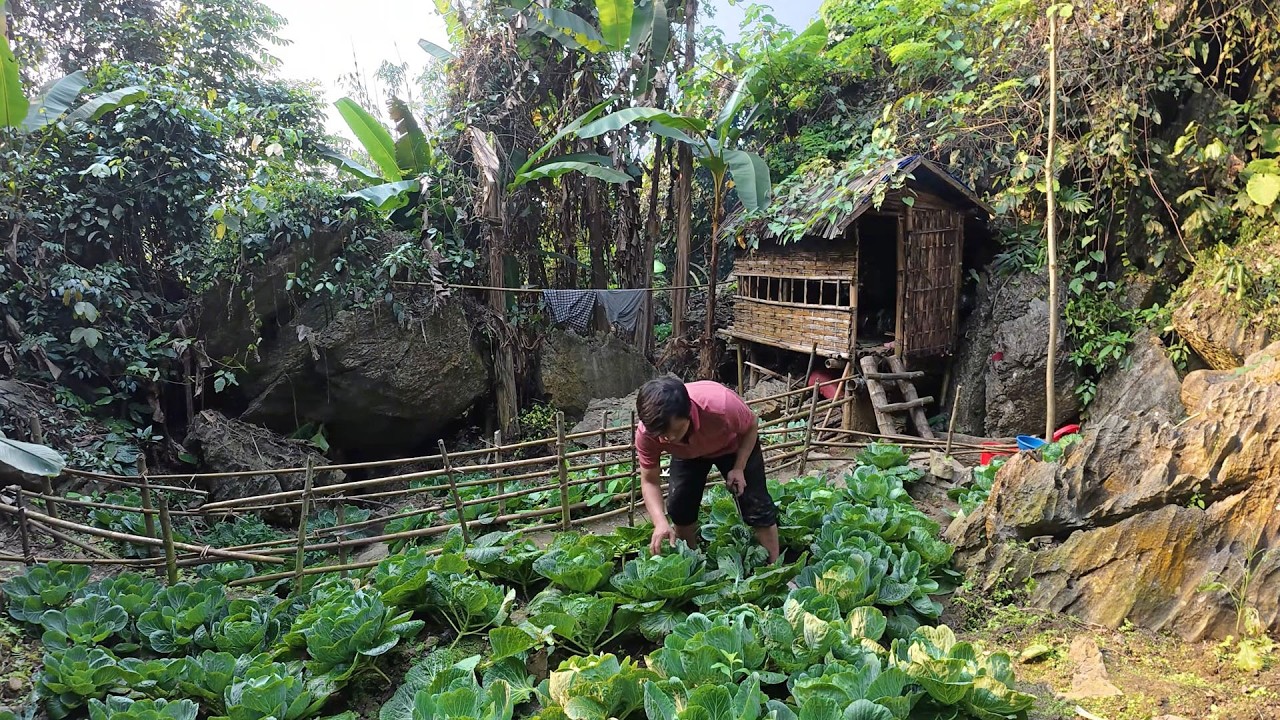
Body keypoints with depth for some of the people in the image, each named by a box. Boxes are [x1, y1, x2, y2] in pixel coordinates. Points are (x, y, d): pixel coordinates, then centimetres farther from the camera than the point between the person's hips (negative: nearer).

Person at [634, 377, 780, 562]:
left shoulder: (721, 406, -45)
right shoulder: (646, 433, -36)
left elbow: (752, 426, -20)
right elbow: (650, 481, -22)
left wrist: (739, 468, -25)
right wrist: (661, 523, -36)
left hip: (735, 446, -2)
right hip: (687, 454, 2)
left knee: (757, 507, -7)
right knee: (679, 507, -5)